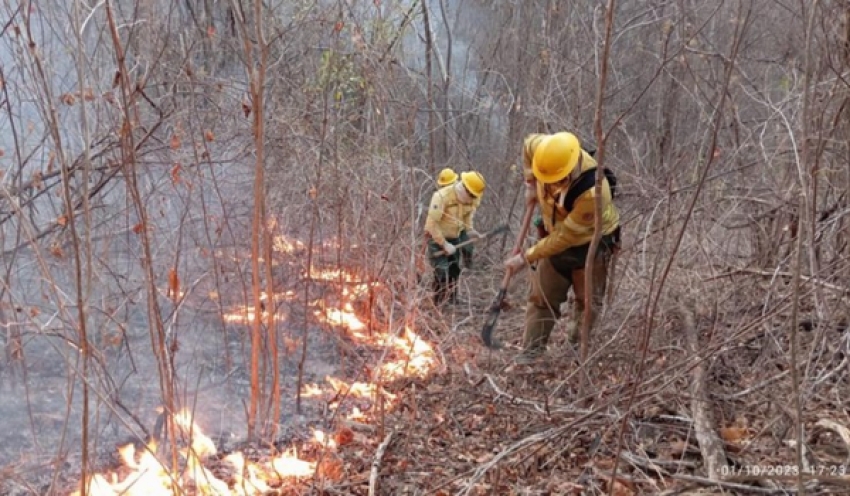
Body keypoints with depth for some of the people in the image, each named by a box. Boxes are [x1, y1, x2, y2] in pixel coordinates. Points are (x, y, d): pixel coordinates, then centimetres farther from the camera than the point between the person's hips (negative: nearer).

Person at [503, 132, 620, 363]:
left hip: (591, 244, -5)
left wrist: (526, 258, -22)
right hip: (556, 236, 5)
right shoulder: (549, 154, -25)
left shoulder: (592, 192, -40)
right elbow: (529, 143, 3)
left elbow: (564, 238, -30)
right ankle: (530, 353, 7)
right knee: (541, 297, 3)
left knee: (587, 302, 4)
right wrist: (531, 184, -5)